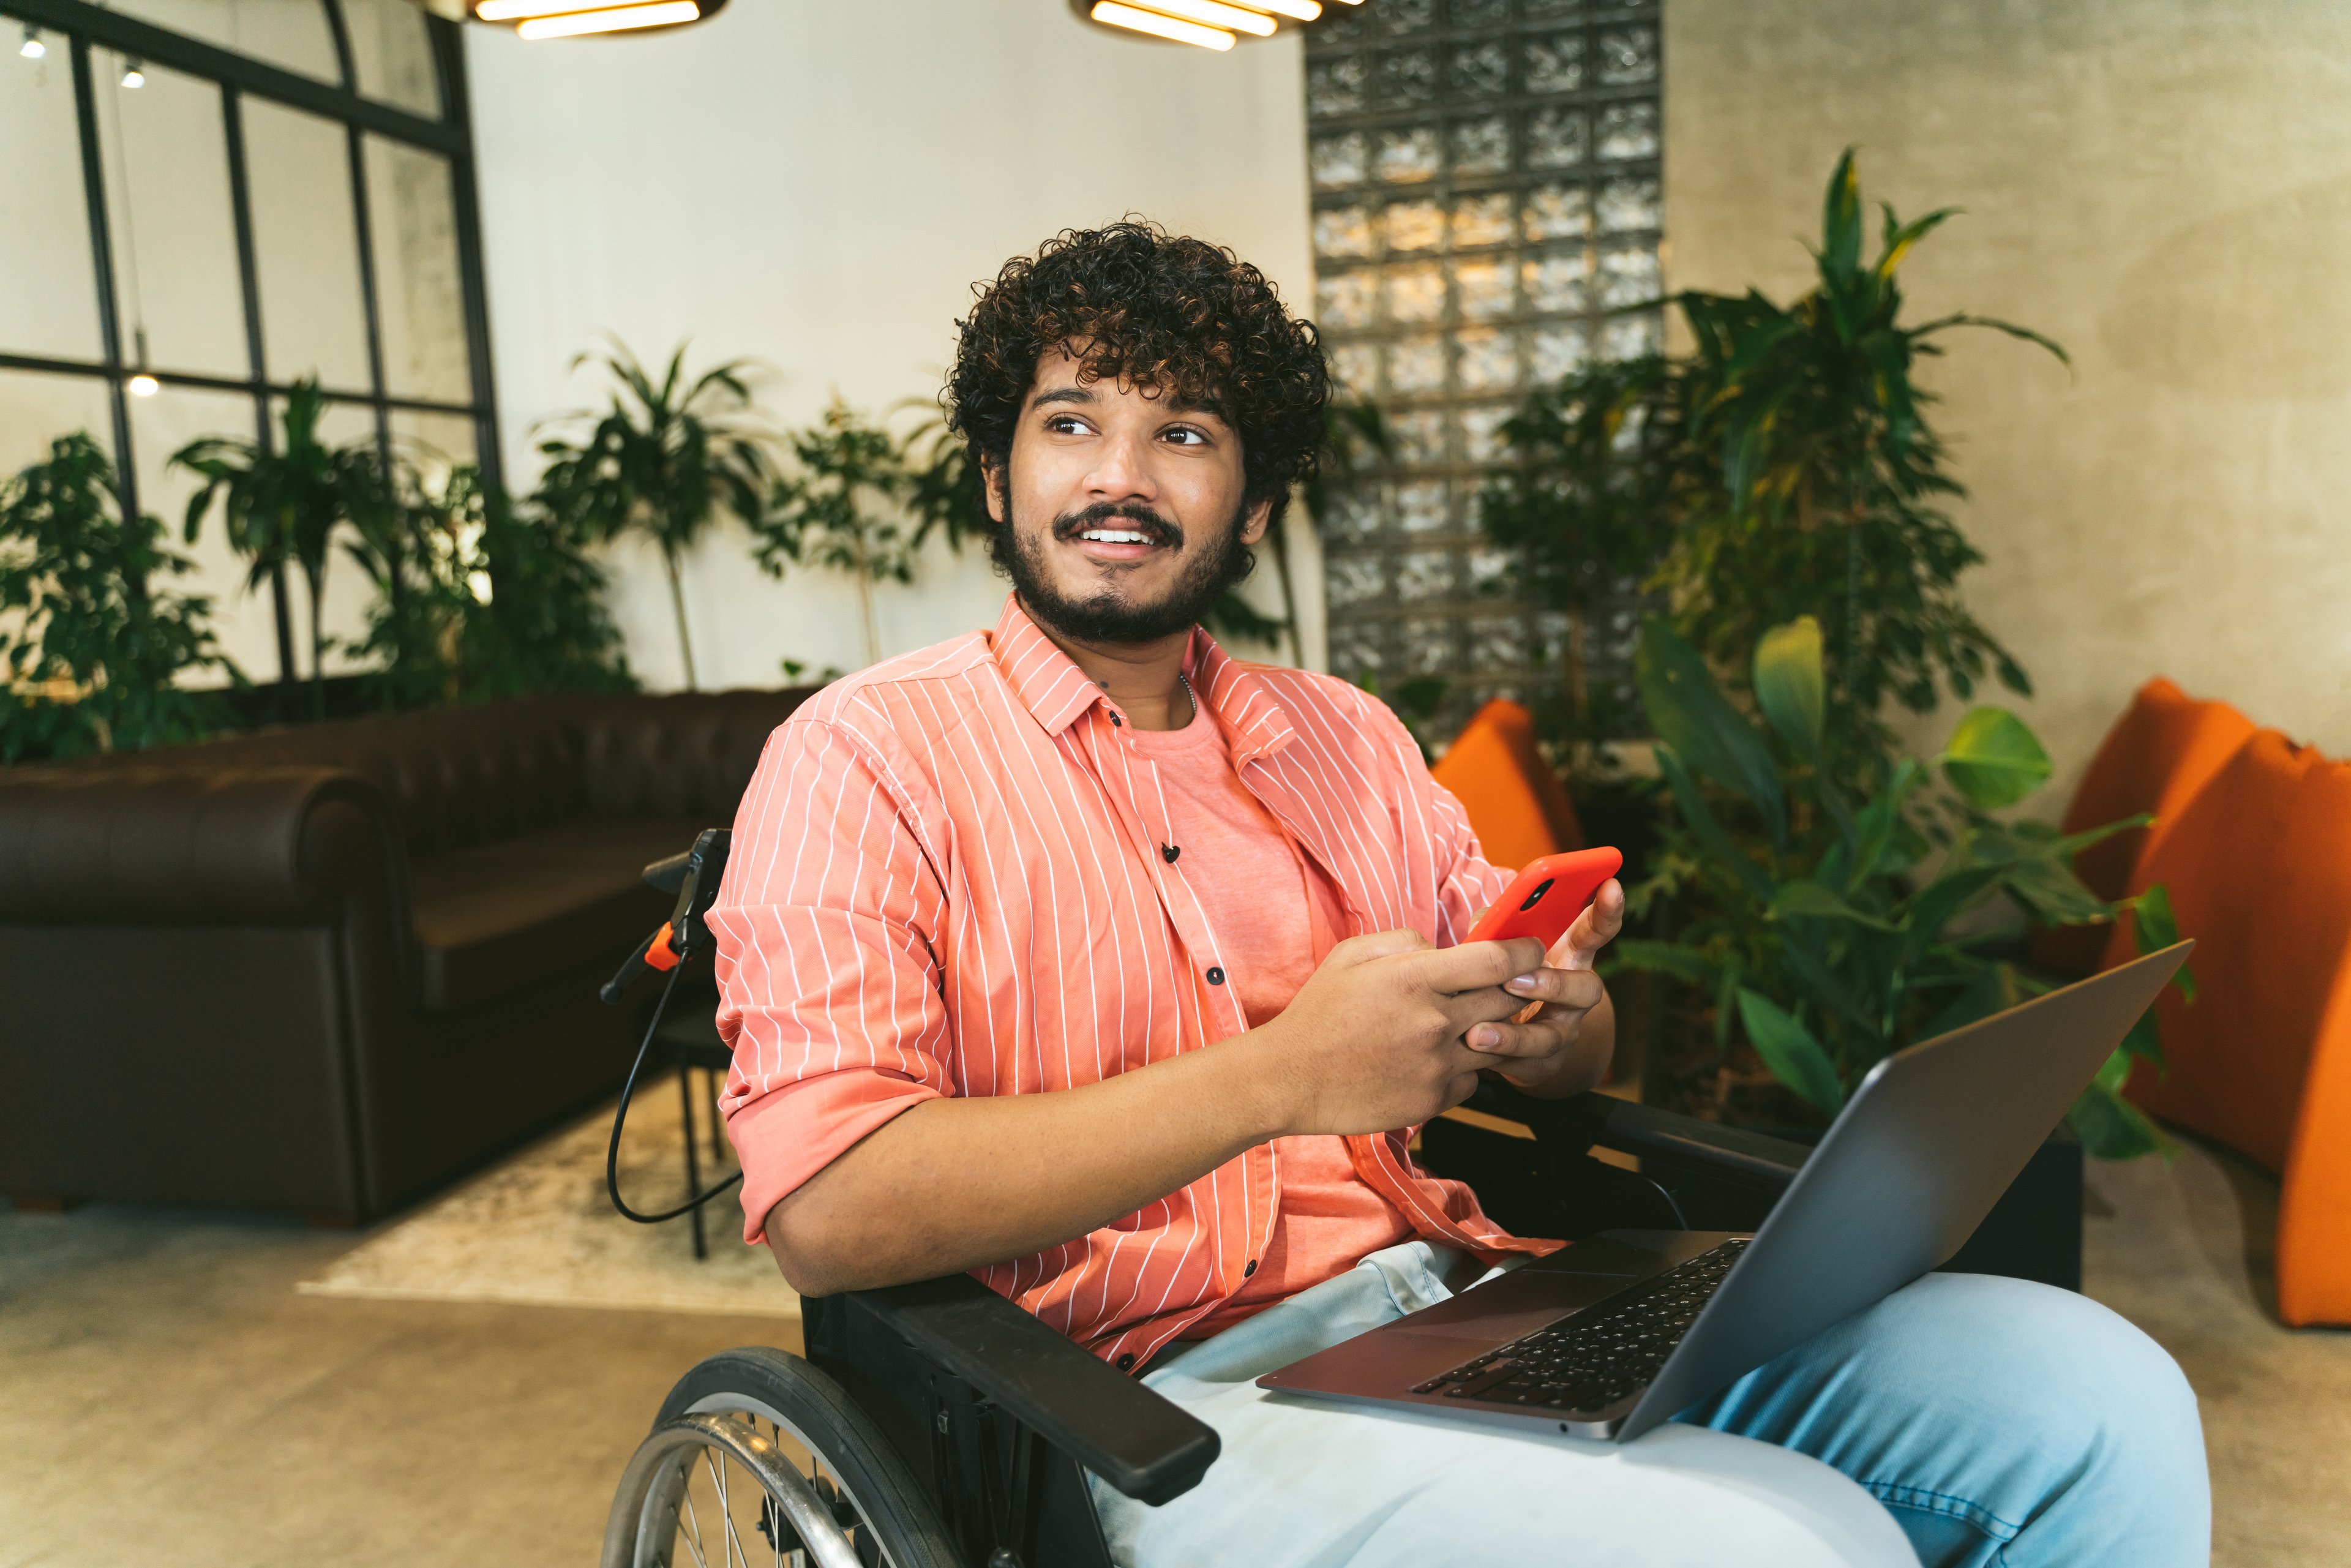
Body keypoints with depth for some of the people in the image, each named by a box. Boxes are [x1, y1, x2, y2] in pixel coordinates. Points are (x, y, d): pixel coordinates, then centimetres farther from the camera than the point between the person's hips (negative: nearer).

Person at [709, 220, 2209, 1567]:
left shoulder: (1344, 734, 17)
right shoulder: (869, 754, -2)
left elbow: (1569, 1045, 19)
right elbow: (827, 1208, -14)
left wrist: (1556, 1021, -7)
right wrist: (1279, 1080, -20)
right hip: (1166, 1392, -6)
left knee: (2092, 1390, -8)